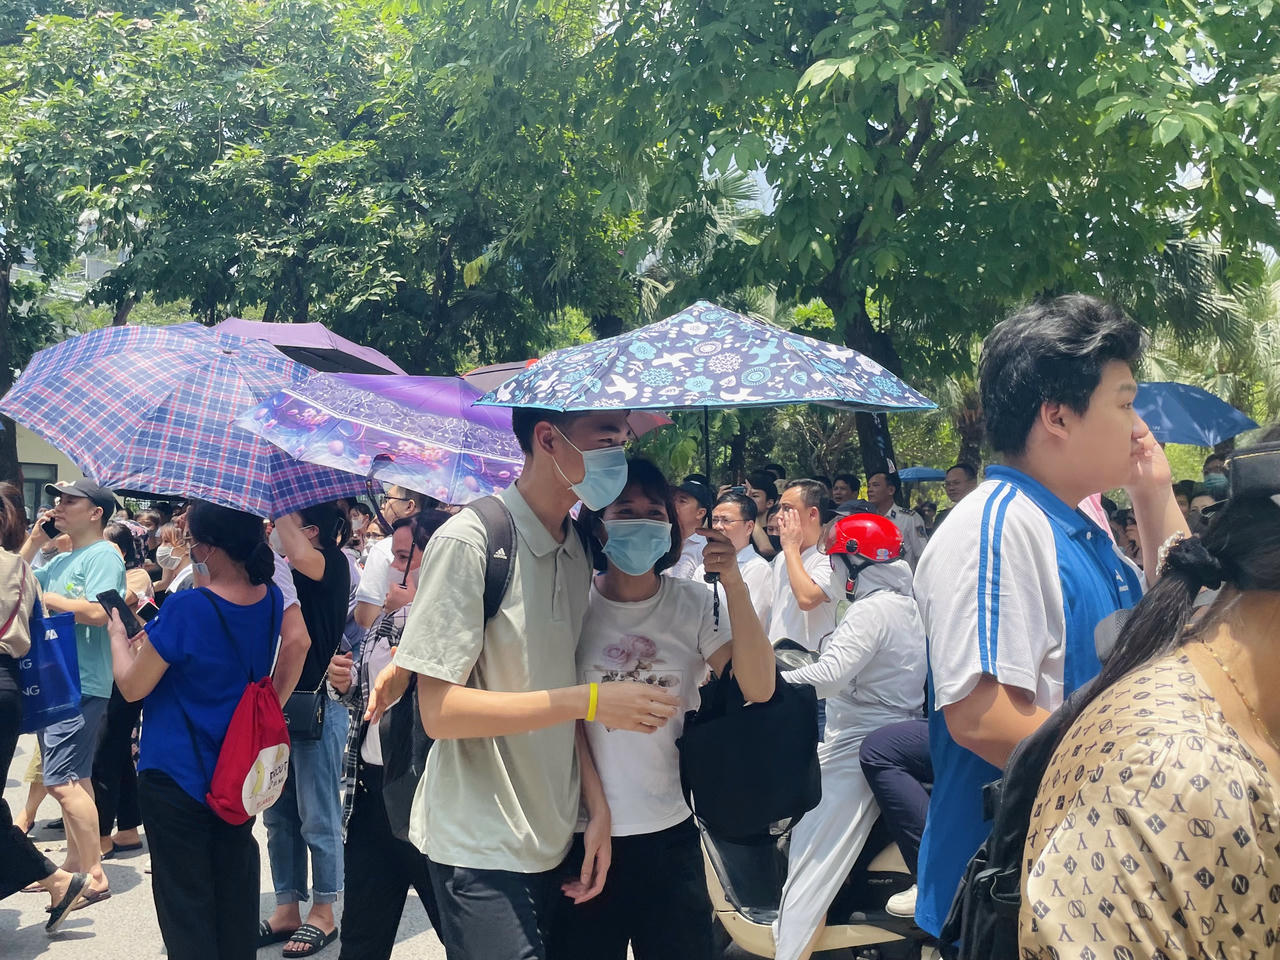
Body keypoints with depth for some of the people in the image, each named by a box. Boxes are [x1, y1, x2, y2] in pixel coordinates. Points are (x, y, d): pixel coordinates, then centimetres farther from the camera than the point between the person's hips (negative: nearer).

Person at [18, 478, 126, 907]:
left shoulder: (103, 556, -10)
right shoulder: (60, 561, 18)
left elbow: (97, 612, -24)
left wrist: (45, 597, -13)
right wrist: (33, 542, 10)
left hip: (81, 686, -10)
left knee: (62, 781, -13)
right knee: (73, 777, 15)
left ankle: (94, 876, -9)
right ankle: (76, 863, 23)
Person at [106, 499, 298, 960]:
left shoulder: (187, 608, -23)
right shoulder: (272, 599, -4)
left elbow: (132, 687, -13)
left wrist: (118, 632, 1)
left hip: (178, 777, -6)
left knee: (185, 902, 6)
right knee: (236, 888, 18)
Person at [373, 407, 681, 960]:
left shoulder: (577, 553, 7)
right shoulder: (468, 541, -16)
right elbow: (441, 712, -19)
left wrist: (596, 803, 2)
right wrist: (589, 701, -22)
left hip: (551, 842, 7)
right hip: (480, 849, -7)